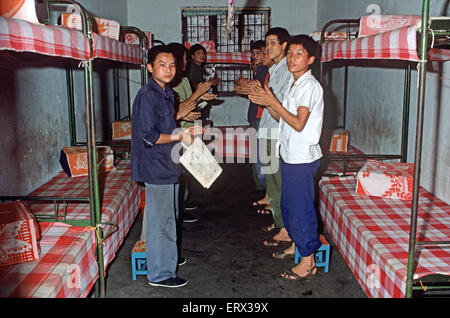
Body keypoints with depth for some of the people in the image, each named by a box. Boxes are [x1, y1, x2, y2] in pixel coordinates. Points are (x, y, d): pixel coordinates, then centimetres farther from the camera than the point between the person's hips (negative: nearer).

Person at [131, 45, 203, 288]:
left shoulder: (167, 93, 11)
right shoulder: (147, 95, -18)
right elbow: (148, 136, -23)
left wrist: (184, 131, 4)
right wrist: (179, 136, -16)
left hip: (168, 165, 10)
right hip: (156, 167, -10)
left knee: (169, 215, 22)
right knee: (161, 220, -1)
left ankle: (168, 255, 40)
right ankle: (160, 273, 12)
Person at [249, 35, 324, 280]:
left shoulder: (310, 85, -16)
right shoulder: (294, 83, 13)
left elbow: (299, 124, -23)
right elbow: (283, 118, 14)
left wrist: (273, 102, -22)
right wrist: (266, 102, -1)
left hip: (302, 158, -9)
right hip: (289, 155, 9)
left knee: (301, 207, -2)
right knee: (288, 204, 20)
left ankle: (308, 261, 11)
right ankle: (296, 244, 38)